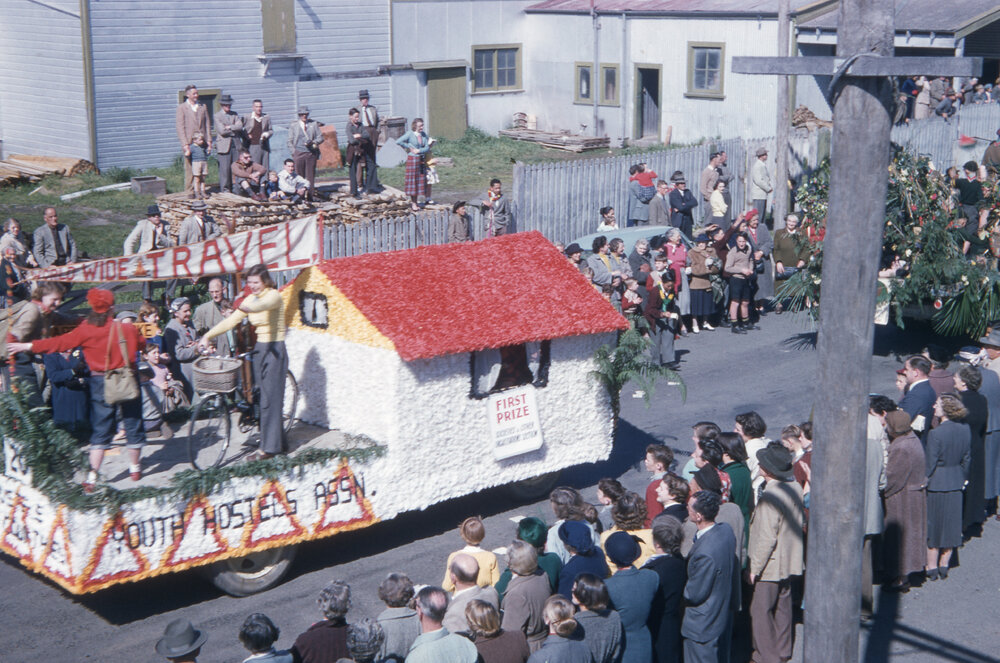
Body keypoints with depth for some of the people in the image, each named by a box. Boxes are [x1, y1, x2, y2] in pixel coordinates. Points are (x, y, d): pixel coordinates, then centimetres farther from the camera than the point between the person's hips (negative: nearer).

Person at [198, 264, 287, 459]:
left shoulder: (273, 296, -13)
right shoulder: (251, 299, 9)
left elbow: (263, 305, -38)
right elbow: (231, 321, 4)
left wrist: (247, 308, -60)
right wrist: (207, 335, -7)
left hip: (274, 349, -8)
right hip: (259, 348, 8)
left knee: (269, 399, -8)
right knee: (264, 397, 10)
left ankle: (269, 448, -3)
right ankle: (279, 442, 19)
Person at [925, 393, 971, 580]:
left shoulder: (935, 434, -23)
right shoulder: (965, 429, -3)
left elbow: (930, 464, -17)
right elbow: (967, 458, 6)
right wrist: (963, 479, 18)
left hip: (937, 484, -6)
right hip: (955, 484, 6)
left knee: (932, 525, 8)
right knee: (950, 524, 16)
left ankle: (932, 567, 17)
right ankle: (944, 565, 25)